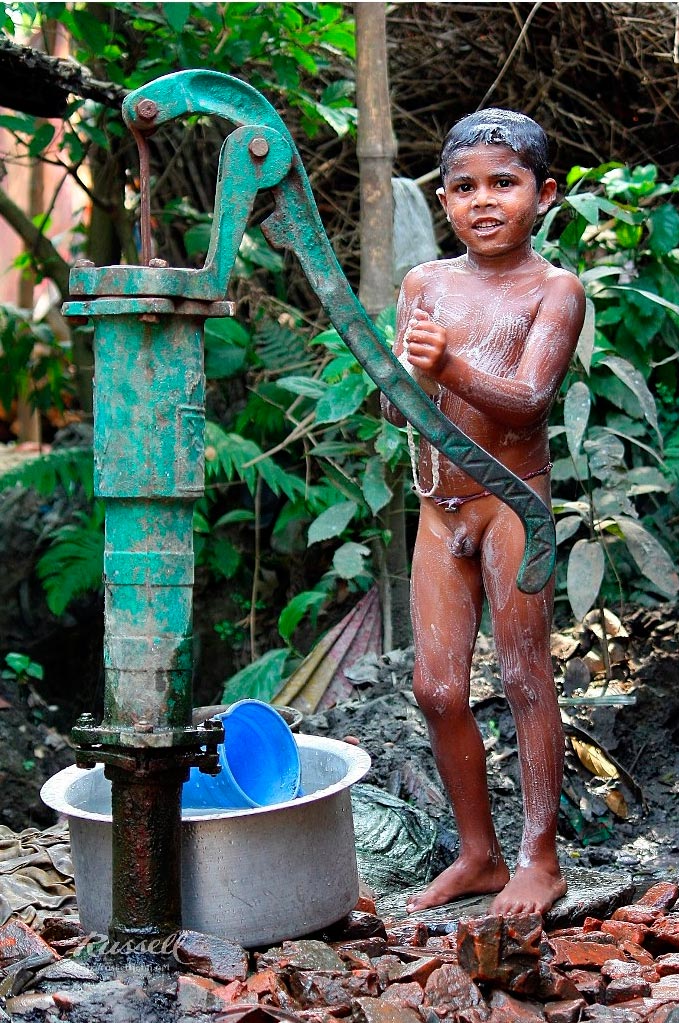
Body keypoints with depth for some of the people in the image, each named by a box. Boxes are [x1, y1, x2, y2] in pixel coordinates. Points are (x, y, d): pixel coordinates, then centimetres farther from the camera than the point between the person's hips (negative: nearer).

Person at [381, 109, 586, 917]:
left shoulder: (555, 289, -6)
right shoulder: (424, 285, 7)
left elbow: (528, 403, -20)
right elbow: (393, 410, 0)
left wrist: (453, 369, -37)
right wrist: (412, 373, -22)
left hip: (513, 502, -5)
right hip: (439, 509, 5)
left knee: (525, 679, 1)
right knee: (436, 689, 6)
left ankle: (540, 858, 15)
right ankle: (478, 854, 22)